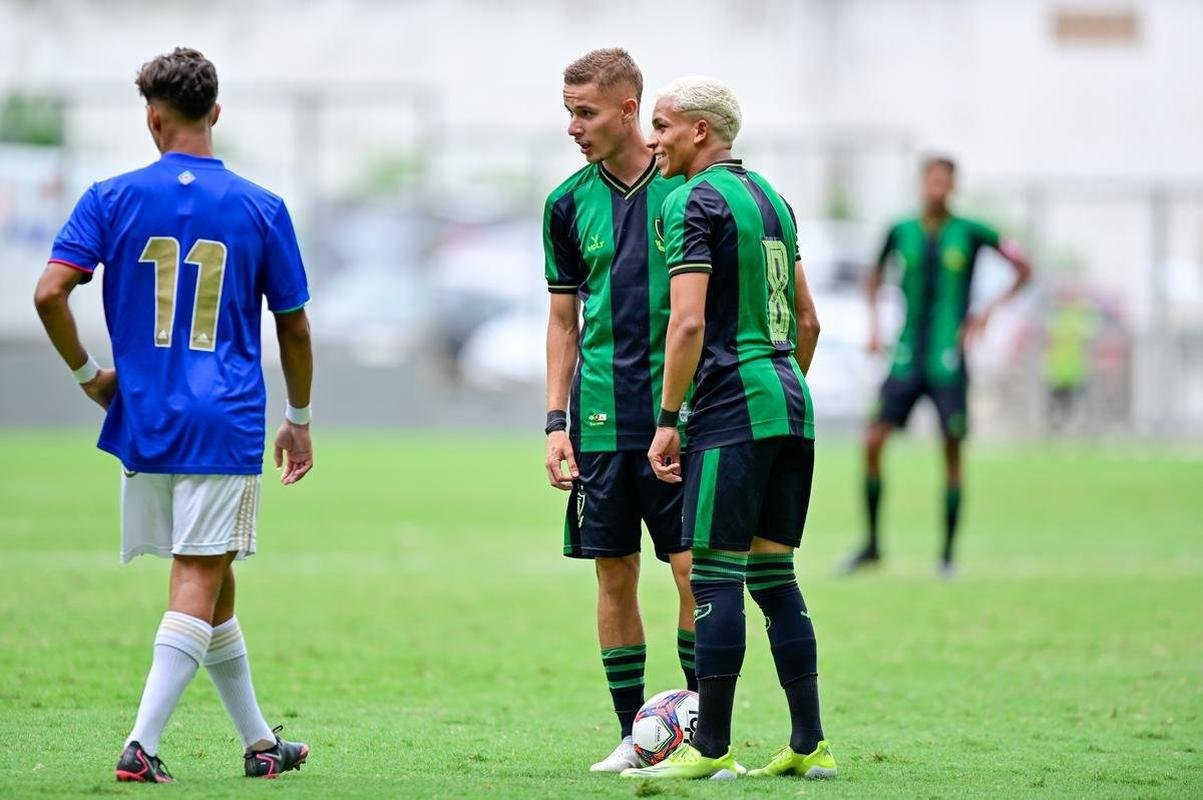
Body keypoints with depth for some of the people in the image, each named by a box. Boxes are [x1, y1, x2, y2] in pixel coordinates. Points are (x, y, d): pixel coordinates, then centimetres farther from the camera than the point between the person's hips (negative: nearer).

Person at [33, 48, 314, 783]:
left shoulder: (113, 199, -1)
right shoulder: (261, 210, 0)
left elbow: (50, 291, -11)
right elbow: (295, 327, 6)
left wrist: (86, 372, 4)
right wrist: (300, 419, 18)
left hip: (144, 420, 3)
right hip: (227, 421, -2)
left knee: (209, 582, 14)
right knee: (201, 582, -3)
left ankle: (258, 741, 25)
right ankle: (142, 745, -16)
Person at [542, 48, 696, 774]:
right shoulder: (570, 203, 6)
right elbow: (563, 320, 12)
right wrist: (557, 422, 5)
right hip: (602, 422, 3)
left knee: (696, 569, -6)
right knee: (615, 574, 4)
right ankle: (632, 736, 12)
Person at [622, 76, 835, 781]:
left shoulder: (695, 201, -9)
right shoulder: (770, 197, 17)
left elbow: (689, 323, -17)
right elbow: (808, 319, 22)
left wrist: (668, 420, -12)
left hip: (731, 406, -8)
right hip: (791, 404, 8)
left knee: (716, 577, -6)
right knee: (774, 577, 11)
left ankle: (711, 749, -5)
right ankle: (810, 745, 9)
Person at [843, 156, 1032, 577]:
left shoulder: (970, 233, -1)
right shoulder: (901, 233, 6)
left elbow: (1024, 268, 6)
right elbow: (876, 275, 25)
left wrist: (989, 309, -3)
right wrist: (873, 323, 13)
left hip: (948, 362, -2)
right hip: (907, 359, 3)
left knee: (952, 451, -2)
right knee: (872, 442, -7)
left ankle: (947, 554, 8)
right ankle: (872, 545, 5)